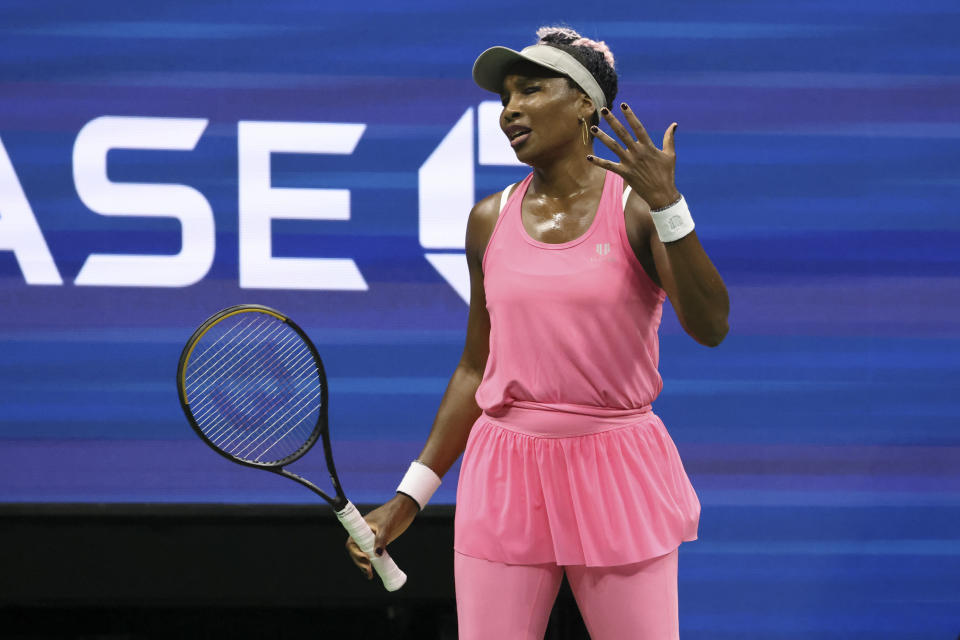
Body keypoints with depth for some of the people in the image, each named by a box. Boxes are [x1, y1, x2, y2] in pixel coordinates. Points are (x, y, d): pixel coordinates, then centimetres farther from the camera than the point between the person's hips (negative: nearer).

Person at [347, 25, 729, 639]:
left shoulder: (637, 206, -3)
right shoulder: (490, 220, 7)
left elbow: (710, 327, -16)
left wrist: (666, 205, -25)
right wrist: (410, 497, 14)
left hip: (616, 474, -3)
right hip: (506, 473, 3)